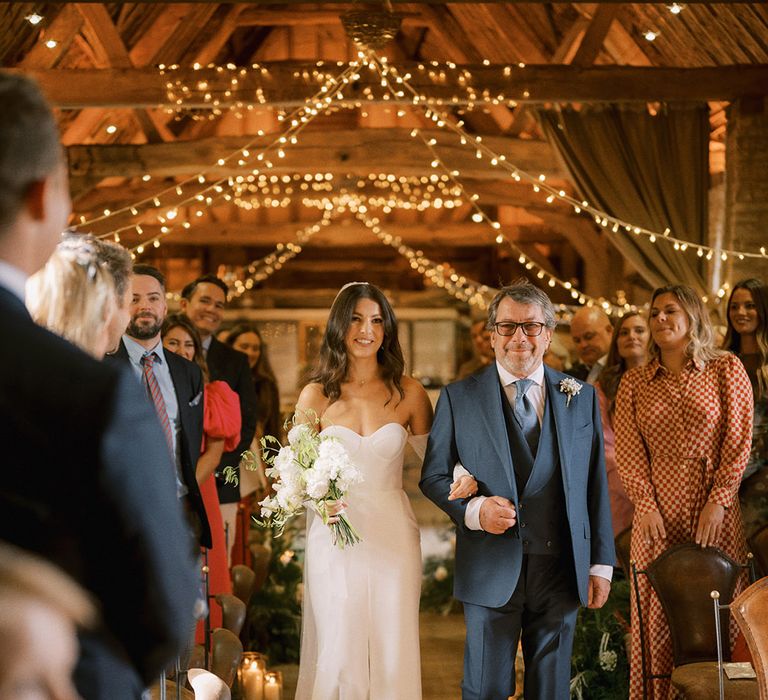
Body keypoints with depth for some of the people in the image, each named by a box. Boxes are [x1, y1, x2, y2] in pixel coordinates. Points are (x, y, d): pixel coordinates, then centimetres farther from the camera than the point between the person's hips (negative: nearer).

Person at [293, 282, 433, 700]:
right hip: (334, 539, 0)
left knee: (392, 654, 4)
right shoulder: (316, 396, 0)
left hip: (393, 537, 1)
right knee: (338, 656, 0)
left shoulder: (408, 393, 1)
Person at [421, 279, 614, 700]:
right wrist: (472, 509, -16)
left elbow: (595, 485, 8)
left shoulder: (581, 398, 7)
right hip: (491, 571, -2)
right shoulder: (459, 398, 1)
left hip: (560, 570, 2)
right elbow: (433, 475, 4)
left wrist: (601, 563, 5)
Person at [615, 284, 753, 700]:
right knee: (656, 614, 2)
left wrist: (718, 502, -10)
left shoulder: (726, 370, 3)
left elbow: (739, 442, -2)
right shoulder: (634, 383, 9)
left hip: (714, 508, -1)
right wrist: (646, 506, -8)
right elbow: (628, 451, 4)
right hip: (658, 511, 2)